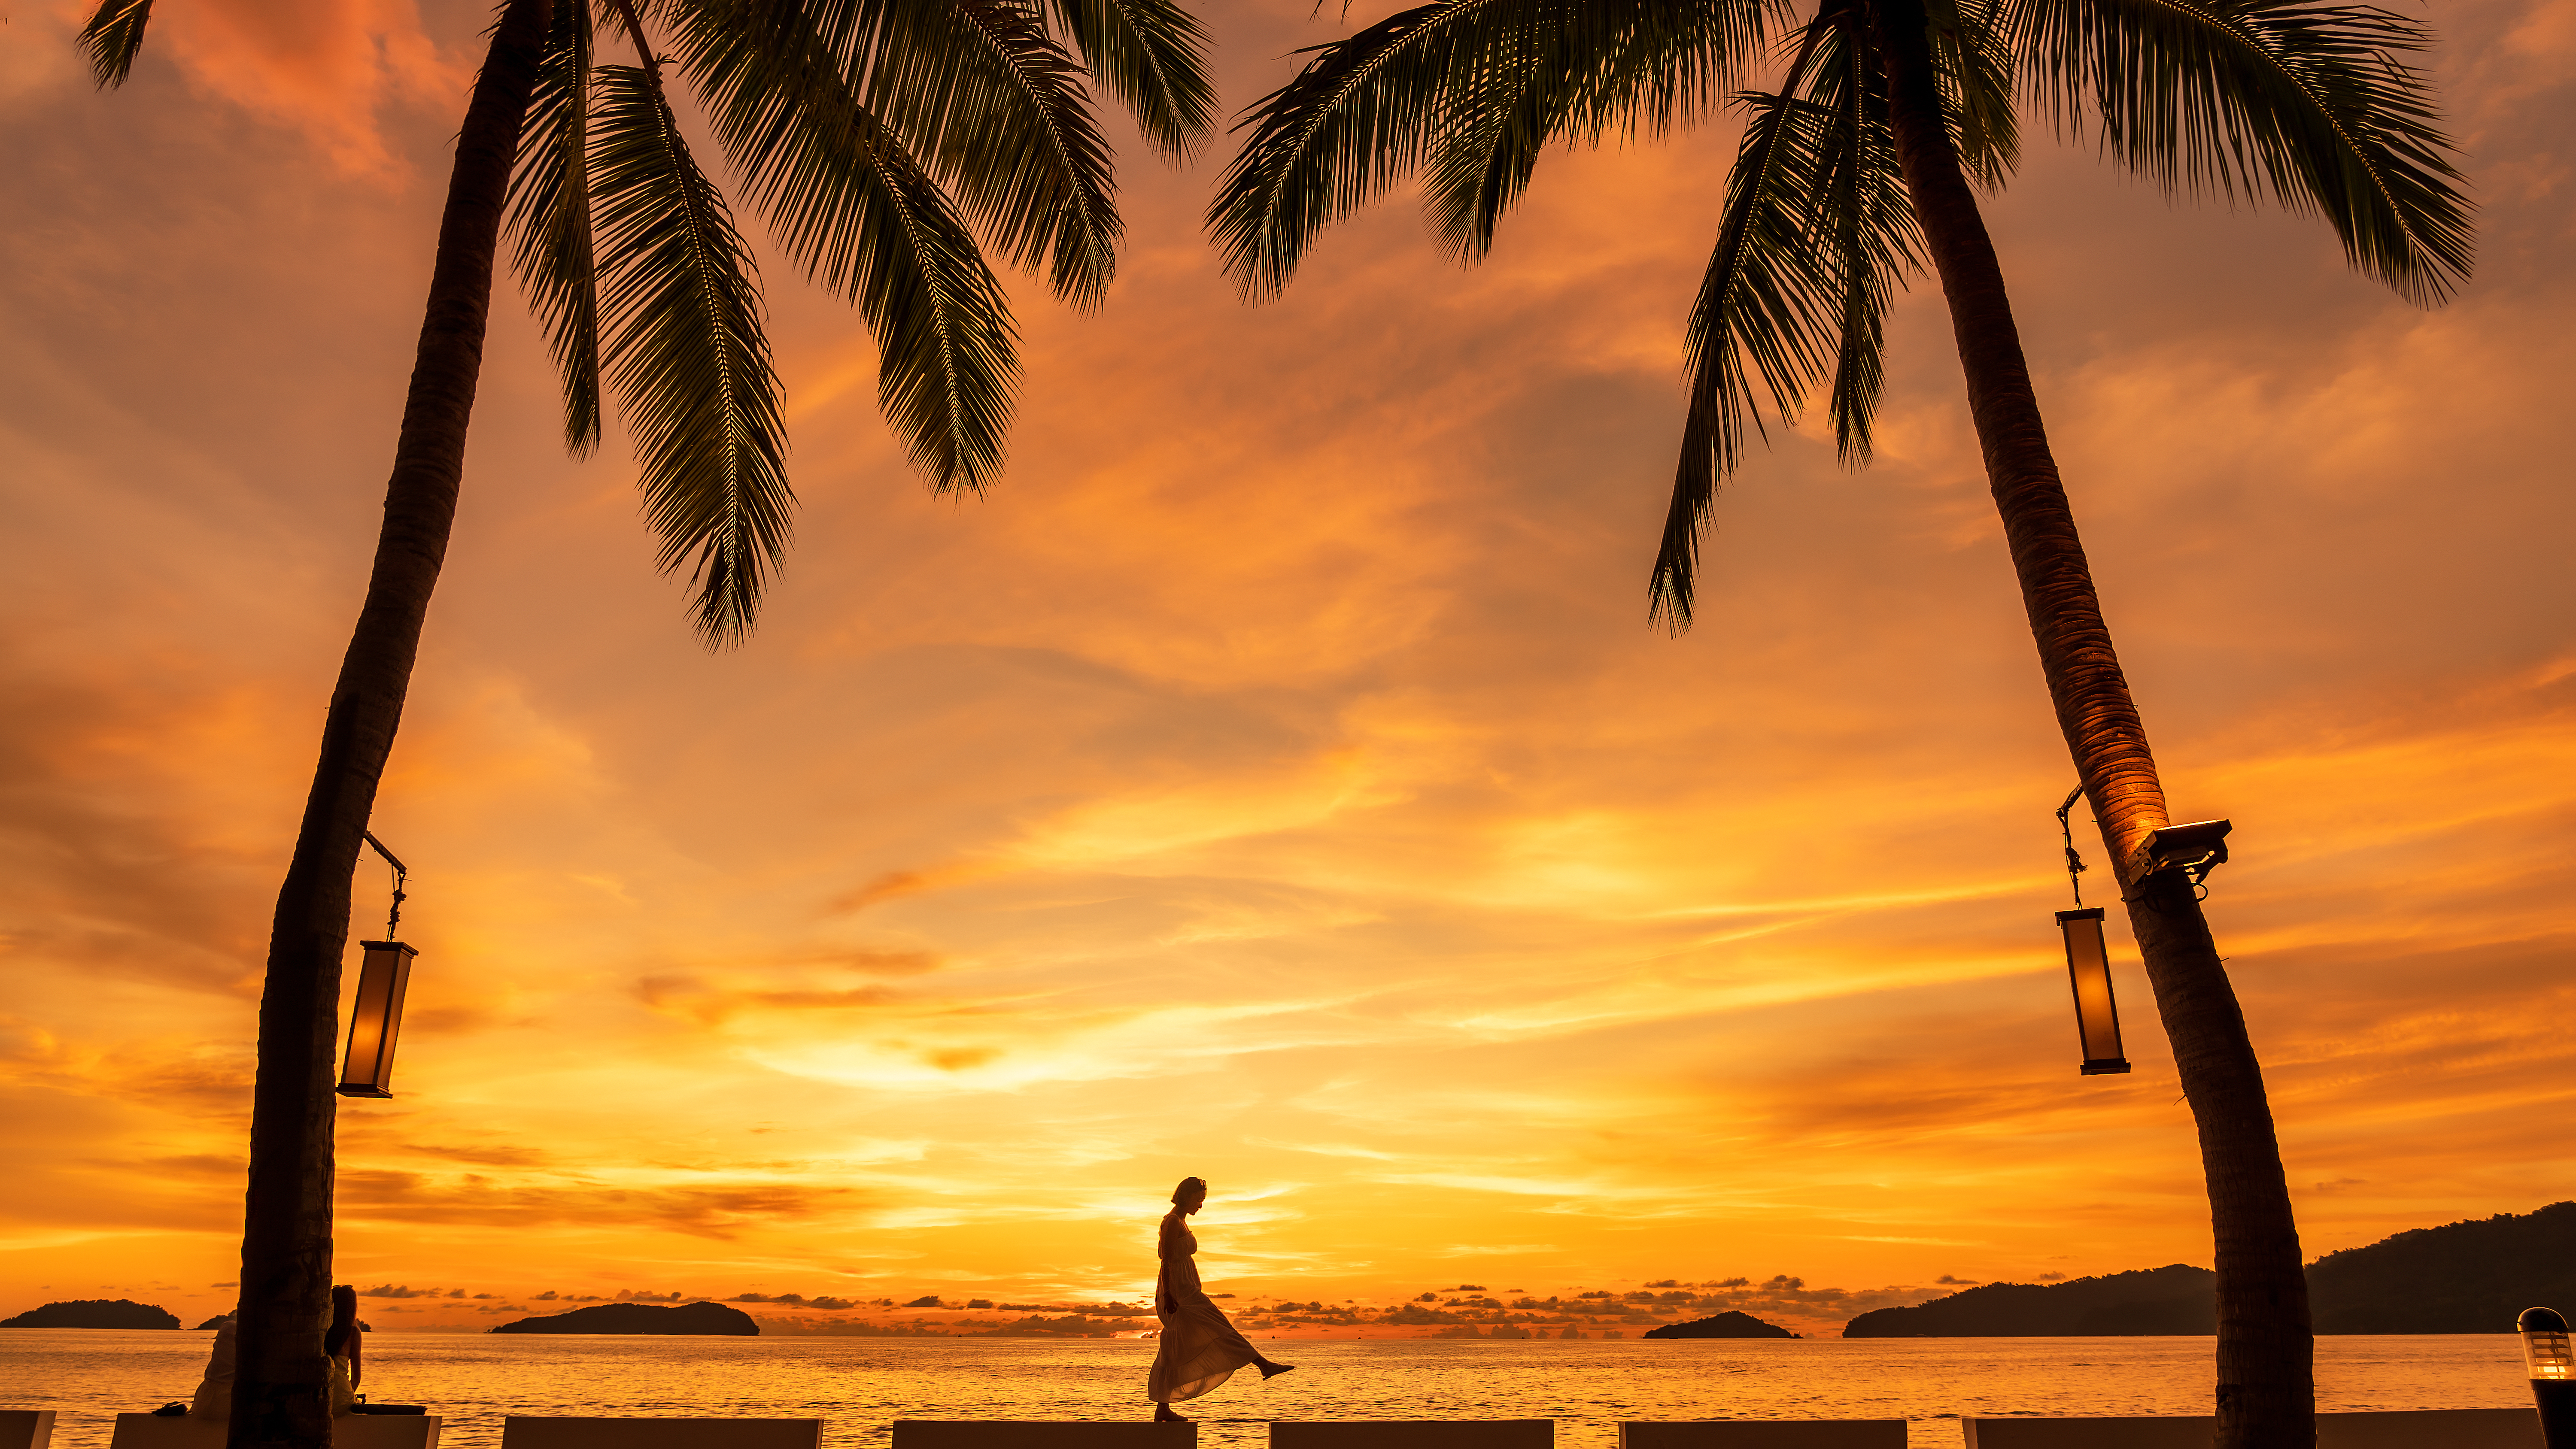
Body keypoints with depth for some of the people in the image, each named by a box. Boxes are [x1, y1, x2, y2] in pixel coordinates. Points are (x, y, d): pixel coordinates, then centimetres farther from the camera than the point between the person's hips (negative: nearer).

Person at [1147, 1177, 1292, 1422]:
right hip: (1179, 1289, -10)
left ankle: (1162, 1410, 9)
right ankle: (1265, 1366, -15)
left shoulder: (1180, 1222, 19)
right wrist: (1168, 1294, -22)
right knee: (1219, 1328, -12)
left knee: (1173, 1352, 8)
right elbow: (1167, 1259, -17)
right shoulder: (1173, 1221, -11)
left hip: (1183, 1290, 10)